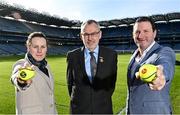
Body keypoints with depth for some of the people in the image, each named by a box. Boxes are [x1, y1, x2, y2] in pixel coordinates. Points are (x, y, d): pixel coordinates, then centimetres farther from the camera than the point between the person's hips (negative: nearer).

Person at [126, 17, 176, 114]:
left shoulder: (165, 52, -16)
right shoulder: (135, 55, 3)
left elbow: (165, 65, -39)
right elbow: (132, 84, 8)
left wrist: (160, 74, -61)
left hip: (155, 111, -5)